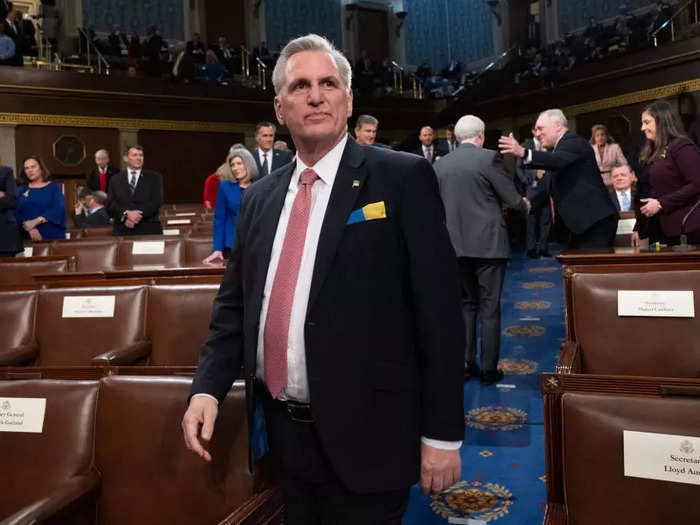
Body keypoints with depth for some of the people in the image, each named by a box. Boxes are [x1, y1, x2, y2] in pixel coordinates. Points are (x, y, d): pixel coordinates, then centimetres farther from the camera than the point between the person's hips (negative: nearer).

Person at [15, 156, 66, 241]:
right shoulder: (21, 190, 14)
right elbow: (17, 213, 2)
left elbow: (58, 209, -8)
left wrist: (35, 222, -17)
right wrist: (29, 229, -17)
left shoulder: (54, 187, 7)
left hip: (53, 235, -1)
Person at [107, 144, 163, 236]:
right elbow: (111, 204, 4)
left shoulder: (154, 177, 9)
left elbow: (157, 202, -3)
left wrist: (139, 214, -14)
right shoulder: (115, 179, 14)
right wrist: (126, 213, -15)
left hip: (149, 230, -1)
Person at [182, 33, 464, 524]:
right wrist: (208, 388, -3)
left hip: (364, 435, -5)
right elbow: (235, 304, 11)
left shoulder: (402, 177, -9)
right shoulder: (260, 197, 7)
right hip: (285, 431, 6)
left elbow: (439, 309, -11)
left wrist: (442, 432, -11)